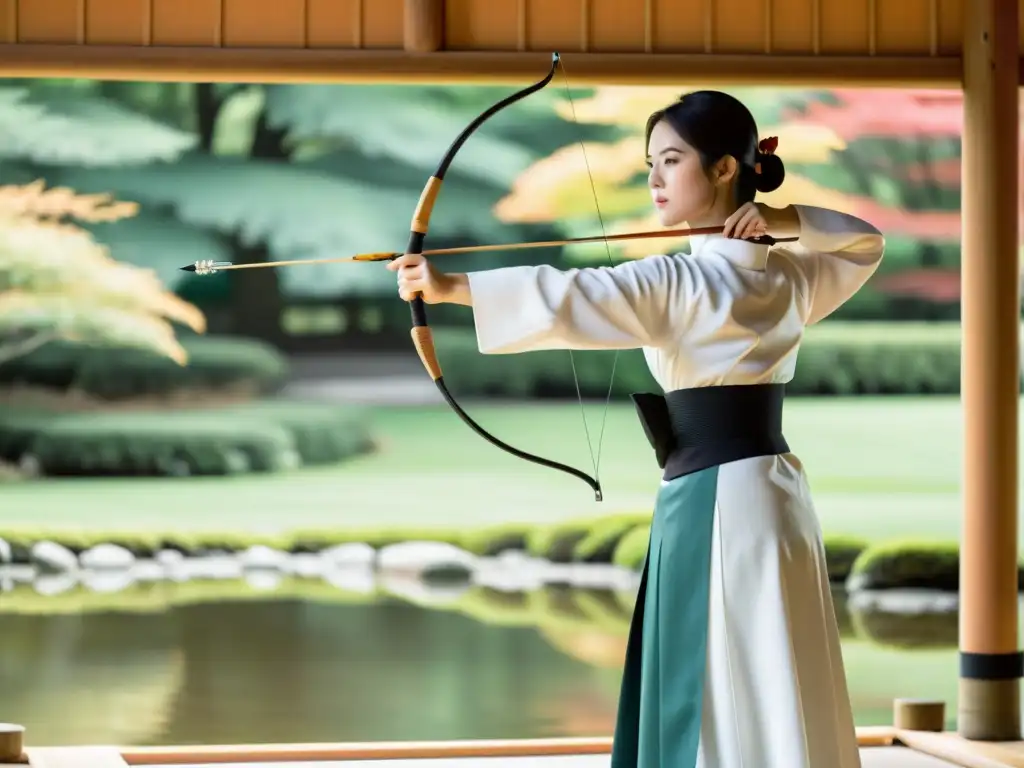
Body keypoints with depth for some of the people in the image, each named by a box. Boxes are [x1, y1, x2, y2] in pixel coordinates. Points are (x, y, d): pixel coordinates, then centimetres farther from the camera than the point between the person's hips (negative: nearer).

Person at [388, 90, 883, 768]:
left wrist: (451, 287, -32)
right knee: (770, 709, 12)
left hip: (713, 504, -8)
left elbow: (571, 296, -26)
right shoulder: (791, 278, 10)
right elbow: (865, 242, 28)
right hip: (771, 495, 8)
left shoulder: (683, 282, -14)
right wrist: (787, 221, 10)